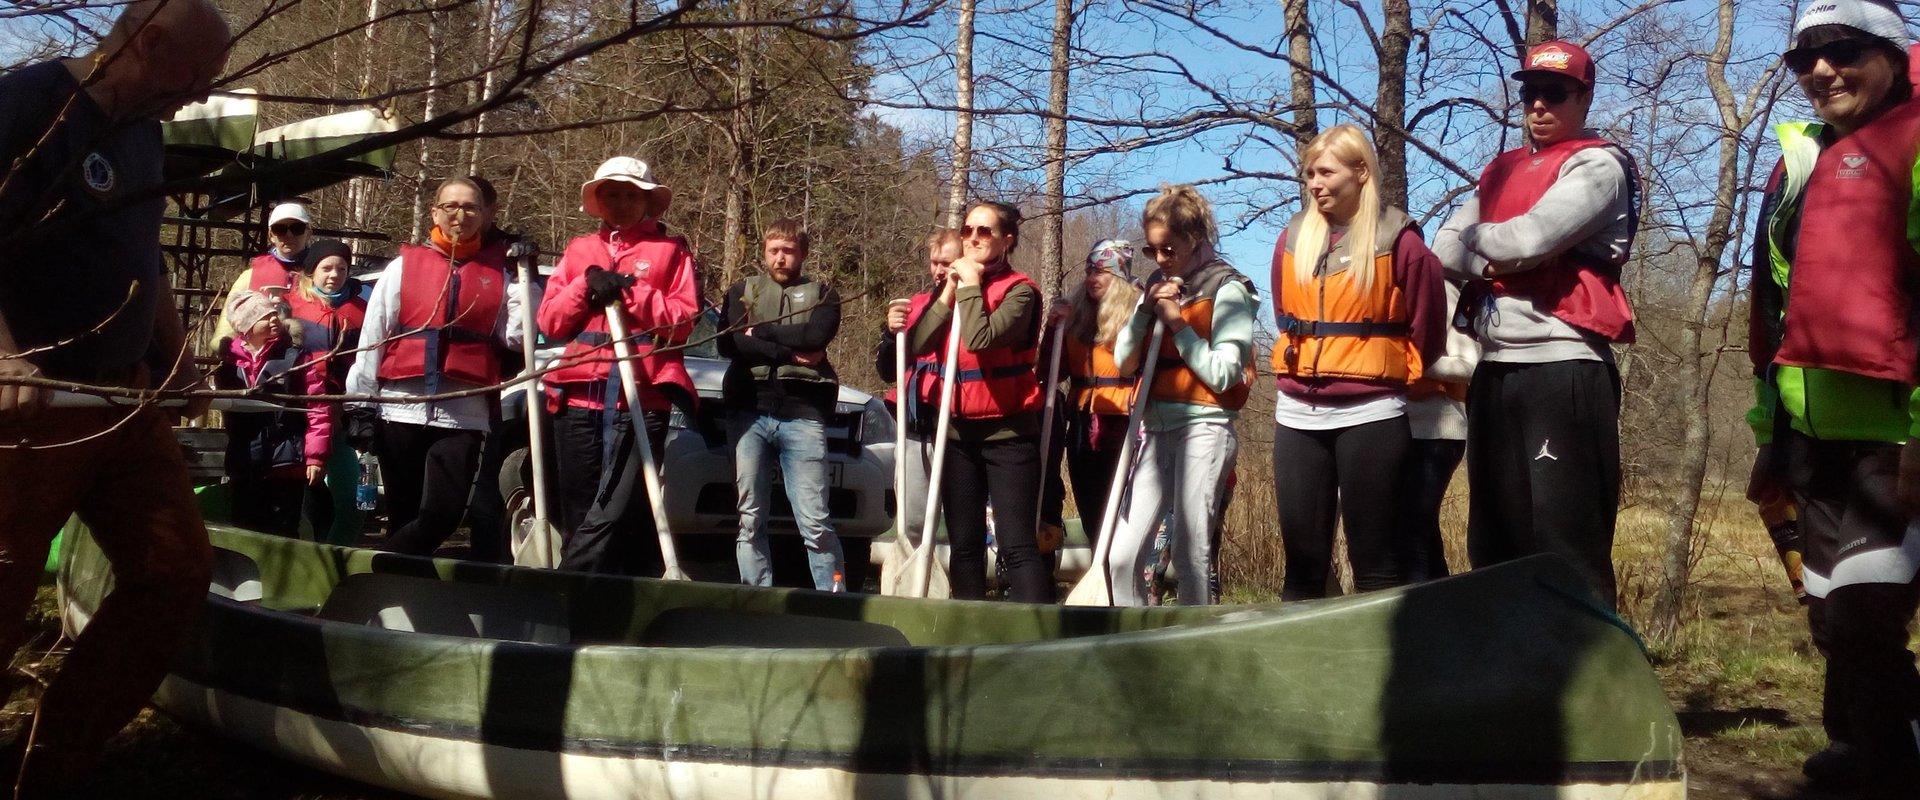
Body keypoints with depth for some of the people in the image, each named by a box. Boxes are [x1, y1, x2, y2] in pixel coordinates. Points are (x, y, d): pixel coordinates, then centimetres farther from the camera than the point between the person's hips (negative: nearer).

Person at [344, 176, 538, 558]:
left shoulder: (499, 271, 10)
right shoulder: (404, 265, 8)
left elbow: (515, 336, -1)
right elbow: (371, 338, 6)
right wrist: (360, 403, 0)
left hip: (464, 412, 0)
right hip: (402, 408, 0)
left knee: (444, 514, -11)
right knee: (403, 516, 6)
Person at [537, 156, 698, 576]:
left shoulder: (671, 250, 11)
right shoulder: (578, 250, 22)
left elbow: (684, 319, -1)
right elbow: (548, 322, 12)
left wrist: (628, 290, -8)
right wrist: (586, 286, -4)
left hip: (642, 398, -4)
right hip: (579, 397, 4)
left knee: (613, 513, -14)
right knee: (579, 513, 5)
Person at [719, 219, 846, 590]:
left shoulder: (822, 294, 15)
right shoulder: (742, 290, 19)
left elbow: (816, 336, -6)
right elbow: (729, 344, 1)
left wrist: (758, 329, -1)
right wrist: (791, 353, -4)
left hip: (802, 415, -2)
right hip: (748, 412, 2)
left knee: (814, 521, -7)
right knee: (750, 518, 1)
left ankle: (834, 597, -2)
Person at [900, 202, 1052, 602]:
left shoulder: (1019, 291, -6)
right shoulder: (949, 287, 12)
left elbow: (981, 338, -25)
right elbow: (916, 345, -2)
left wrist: (971, 285, -13)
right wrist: (948, 294, -8)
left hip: (1006, 430, -6)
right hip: (955, 430, 6)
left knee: (1017, 546, -11)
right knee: (964, 545, 10)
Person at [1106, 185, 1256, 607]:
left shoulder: (1226, 289, -4)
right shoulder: (1158, 286, 15)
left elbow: (1223, 375, -13)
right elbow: (1124, 362, 10)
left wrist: (1177, 321, -12)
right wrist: (1145, 310, -3)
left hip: (1205, 427, -6)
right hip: (1158, 430, 6)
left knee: (1190, 553, -5)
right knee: (1121, 556, 0)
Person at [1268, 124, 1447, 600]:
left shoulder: (1397, 239, -4)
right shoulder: (1292, 239, 9)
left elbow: (1427, 326, 3)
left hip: (1369, 414, -4)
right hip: (1297, 415, 4)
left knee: (1373, 558, -1)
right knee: (1302, 554, 7)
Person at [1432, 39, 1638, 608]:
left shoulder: (1597, 165, -1)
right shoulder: (1499, 172, 21)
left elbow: (1531, 238, -15)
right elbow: (1444, 251, 11)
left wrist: (1477, 238, 3)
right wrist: (1497, 260, -7)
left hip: (1562, 365, -7)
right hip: (1494, 369, 7)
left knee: (1568, 542, -8)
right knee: (1495, 540, 11)